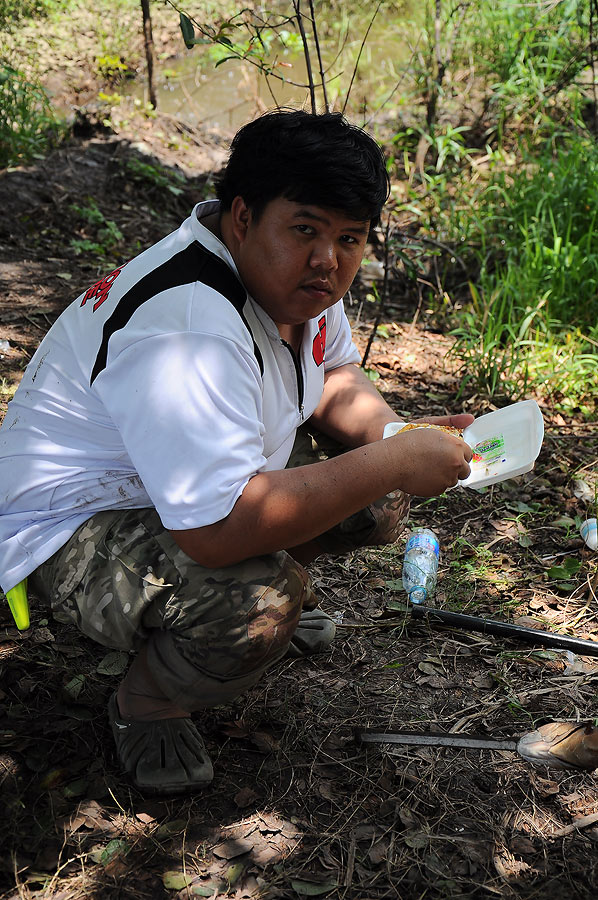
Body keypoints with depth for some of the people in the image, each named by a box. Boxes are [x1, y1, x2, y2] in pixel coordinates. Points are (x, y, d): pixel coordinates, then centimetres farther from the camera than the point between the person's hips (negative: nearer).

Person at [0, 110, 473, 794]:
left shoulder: (297, 276, -5)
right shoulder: (186, 327, -36)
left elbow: (336, 378, 12)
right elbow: (217, 529, -43)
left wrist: (396, 435, -11)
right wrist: (393, 463, -35)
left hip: (219, 485, 9)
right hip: (78, 531, -9)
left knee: (379, 501, -1)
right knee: (259, 606, -34)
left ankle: (266, 600, 23)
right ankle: (145, 706, -2)